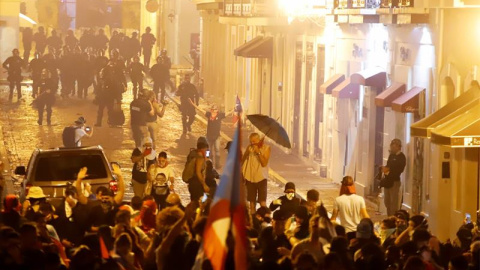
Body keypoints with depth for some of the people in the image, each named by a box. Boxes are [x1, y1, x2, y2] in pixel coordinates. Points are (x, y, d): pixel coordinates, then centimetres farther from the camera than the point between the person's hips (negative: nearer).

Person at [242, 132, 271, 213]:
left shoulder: (266, 148, -5)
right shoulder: (250, 147, 4)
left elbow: (264, 163, -16)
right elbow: (242, 160, 4)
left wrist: (258, 152, -21)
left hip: (261, 178, -4)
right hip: (250, 178, 4)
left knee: (262, 203, -10)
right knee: (252, 202, 9)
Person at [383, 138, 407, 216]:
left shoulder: (401, 157, -9)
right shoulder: (391, 155, 15)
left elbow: (399, 169, -17)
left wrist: (388, 169, -19)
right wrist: (385, 168, -6)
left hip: (395, 181, -8)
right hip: (388, 181, 8)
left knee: (394, 203, -7)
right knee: (387, 202, 14)